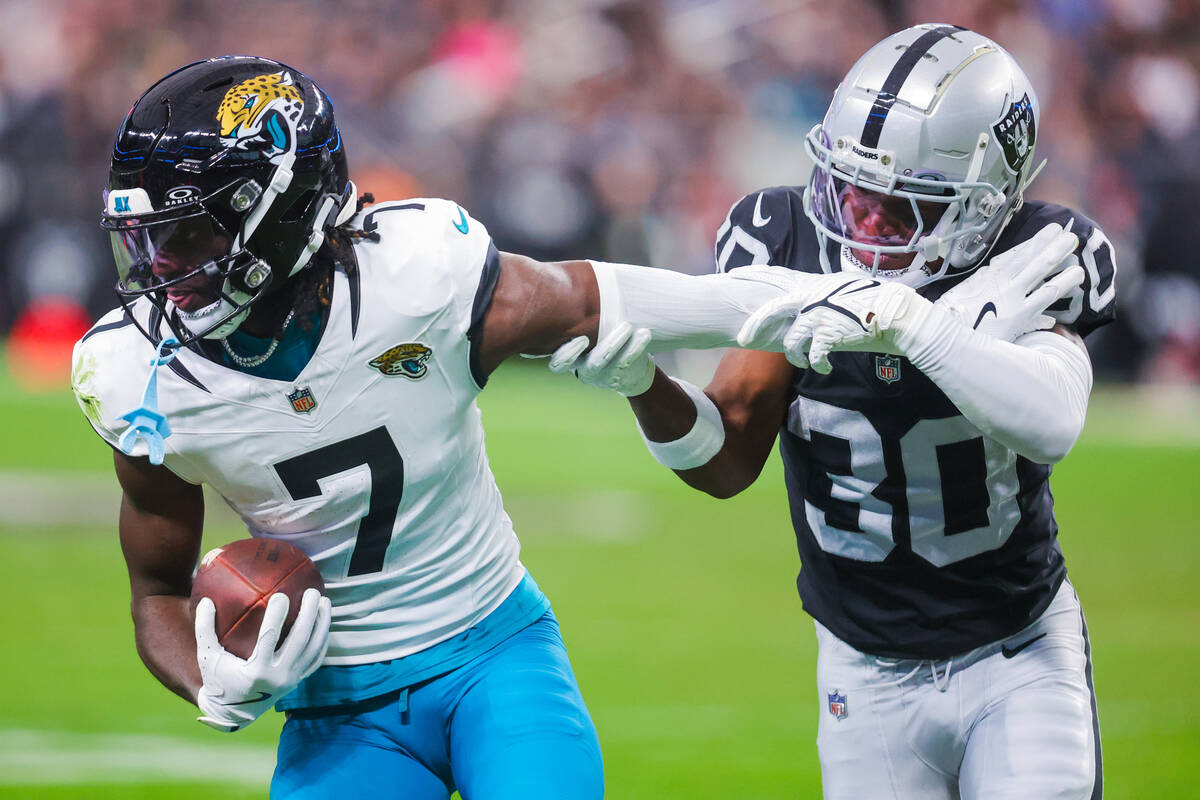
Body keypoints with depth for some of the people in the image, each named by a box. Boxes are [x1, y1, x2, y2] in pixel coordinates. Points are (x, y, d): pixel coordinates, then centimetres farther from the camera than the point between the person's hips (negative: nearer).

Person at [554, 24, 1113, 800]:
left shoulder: (1027, 263, -16)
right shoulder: (792, 243, -10)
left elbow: (1052, 424, -37)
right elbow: (728, 460, -9)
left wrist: (907, 322, -49)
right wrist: (646, 388, -30)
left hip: (1019, 658, -2)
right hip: (867, 673, 2)